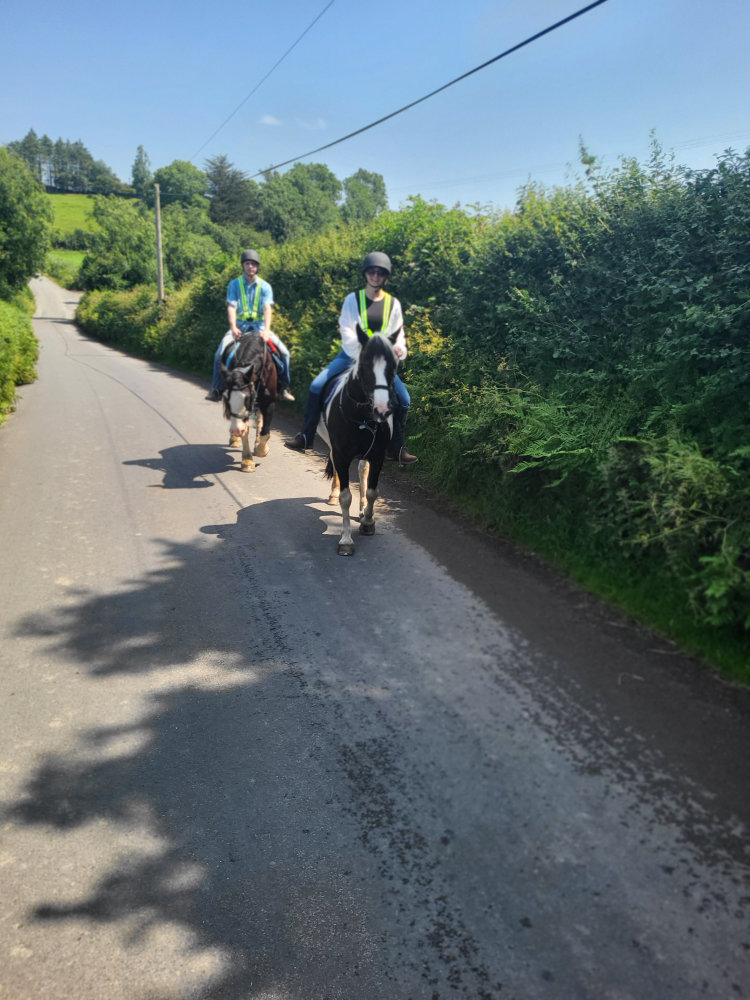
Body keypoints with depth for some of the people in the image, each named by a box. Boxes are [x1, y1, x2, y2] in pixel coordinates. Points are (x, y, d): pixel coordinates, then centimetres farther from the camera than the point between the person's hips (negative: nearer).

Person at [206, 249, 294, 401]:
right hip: (240, 325, 0)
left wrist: (266, 330, -29)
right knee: (220, 353, -20)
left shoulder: (265, 286, 1)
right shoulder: (234, 284, 1)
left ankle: (283, 388, 1)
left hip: (259, 325, 1)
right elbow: (231, 307, -9)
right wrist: (233, 328, -26)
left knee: (283, 352, -14)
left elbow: (267, 308, -12)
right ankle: (216, 389, -7)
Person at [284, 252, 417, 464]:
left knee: (403, 398, -14)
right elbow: (346, 330, -8)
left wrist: (399, 348, -20)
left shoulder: (393, 303, 4)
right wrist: (362, 347, -27)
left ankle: (396, 448, 0)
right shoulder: (353, 299, 0)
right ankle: (305, 437, -5)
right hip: (351, 355, -1)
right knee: (317, 386, -17)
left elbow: (398, 333, 4)